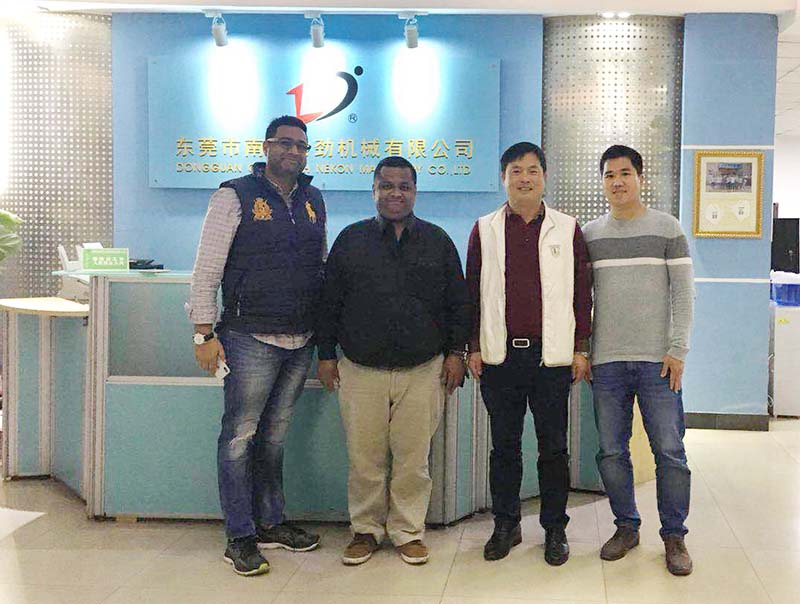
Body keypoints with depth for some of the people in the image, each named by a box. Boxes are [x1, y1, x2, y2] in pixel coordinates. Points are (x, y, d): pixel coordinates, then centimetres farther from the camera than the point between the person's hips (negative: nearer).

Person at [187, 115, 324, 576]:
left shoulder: (314, 200, 12)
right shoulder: (235, 196, -4)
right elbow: (207, 270, -6)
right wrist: (205, 333, -11)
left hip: (301, 342, 6)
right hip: (251, 339, -5)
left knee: (275, 434, 15)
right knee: (240, 435, 0)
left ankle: (270, 522, 26)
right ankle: (240, 537, 9)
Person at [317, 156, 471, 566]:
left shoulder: (437, 241, 8)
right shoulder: (351, 239, 7)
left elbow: (458, 302, 10)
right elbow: (330, 302, 9)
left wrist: (455, 352, 4)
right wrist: (326, 354, 6)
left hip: (422, 371, 0)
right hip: (361, 370, 0)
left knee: (413, 456, 3)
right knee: (364, 456, 4)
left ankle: (408, 531, 18)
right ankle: (366, 529, 21)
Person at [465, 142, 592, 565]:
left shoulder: (567, 229, 5)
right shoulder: (485, 230, 7)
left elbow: (582, 291, 5)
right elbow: (473, 291, 8)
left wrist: (581, 349, 1)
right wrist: (474, 347, 3)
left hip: (551, 355, -1)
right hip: (500, 355, 1)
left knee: (553, 446, 7)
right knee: (504, 445, 10)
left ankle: (555, 529, 20)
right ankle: (505, 525, 22)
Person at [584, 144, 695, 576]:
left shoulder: (667, 228, 3)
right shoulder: (589, 234, 9)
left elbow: (683, 294, 1)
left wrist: (677, 350, -6)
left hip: (657, 361, -2)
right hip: (606, 362, 2)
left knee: (670, 452, -1)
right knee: (611, 452, 6)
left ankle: (674, 536, 13)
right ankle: (626, 527, 22)